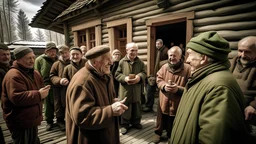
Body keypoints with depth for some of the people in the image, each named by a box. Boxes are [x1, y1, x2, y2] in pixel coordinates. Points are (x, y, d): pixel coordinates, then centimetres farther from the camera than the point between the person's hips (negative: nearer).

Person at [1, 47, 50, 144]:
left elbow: (40, 87, 16)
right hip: (20, 123, -9)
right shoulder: (13, 75, -24)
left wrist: (43, 91, -7)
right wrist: (39, 95, -26)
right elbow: (17, 98, -33)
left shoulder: (34, 73, 8)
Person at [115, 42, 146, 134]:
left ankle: (136, 122, 38)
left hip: (137, 90, 3)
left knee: (136, 107, 17)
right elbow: (117, 75, -4)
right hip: (125, 90, -2)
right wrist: (124, 78, -22)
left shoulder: (140, 62, 1)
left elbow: (144, 73, 3)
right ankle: (124, 125, 28)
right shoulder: (122, 62, -7)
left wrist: (139, 77, -19)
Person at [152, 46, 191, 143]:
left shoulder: (187, 68, -13)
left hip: (178, 103, -2)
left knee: (174, 125, 17)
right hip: (164, 101, 3)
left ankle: (171, 136, 44)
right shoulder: (164, 67, -1)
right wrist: (164, 86, -18)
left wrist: (178, 89, -27)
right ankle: (158, 133, 47)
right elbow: (158, 80, 3)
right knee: (161, 120, 21)